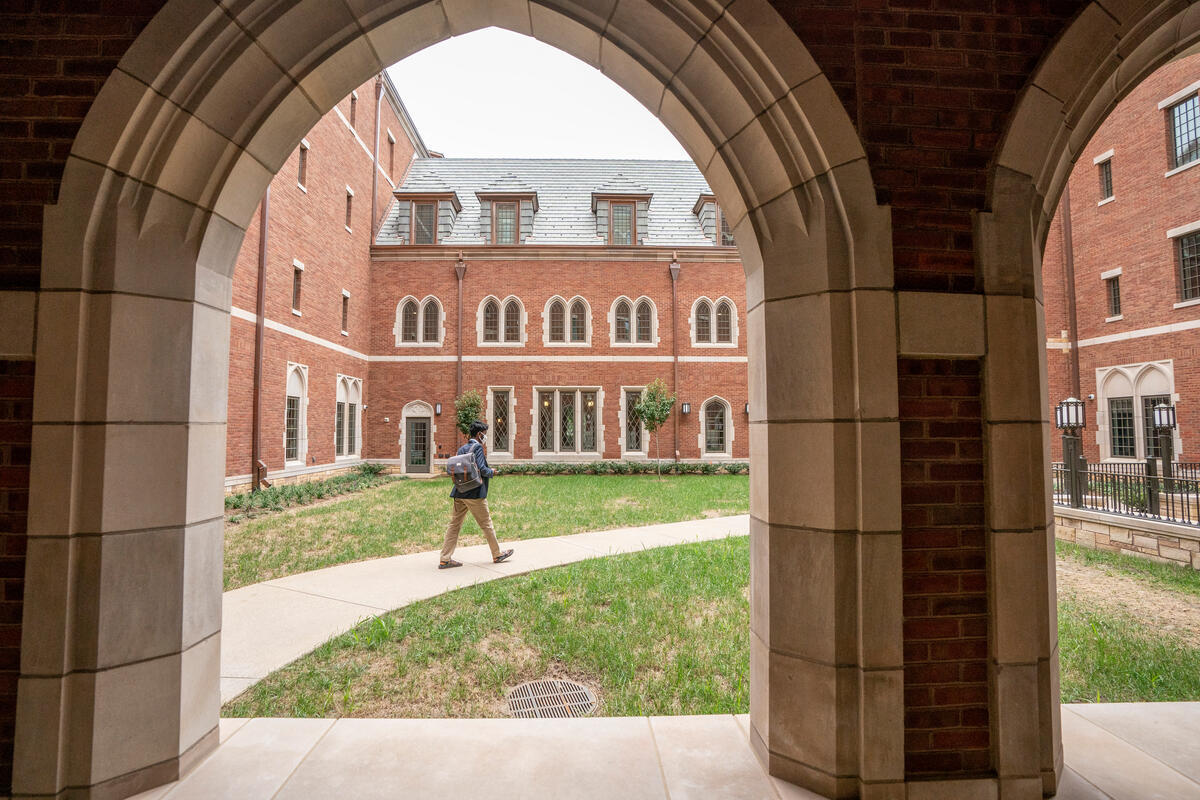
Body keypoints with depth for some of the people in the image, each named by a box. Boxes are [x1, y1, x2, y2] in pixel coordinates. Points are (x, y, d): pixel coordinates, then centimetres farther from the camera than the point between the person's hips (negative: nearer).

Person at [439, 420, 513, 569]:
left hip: (459, 493, 7)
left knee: (454, 524, 8)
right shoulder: (478, 447, -10)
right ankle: (497, 555, 18)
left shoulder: (462, 448, 13)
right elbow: (482, 469, -19)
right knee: (486, 524, 5)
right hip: (474, 493, -7)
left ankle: (445, 560, 8)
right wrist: (492, 471, 1)